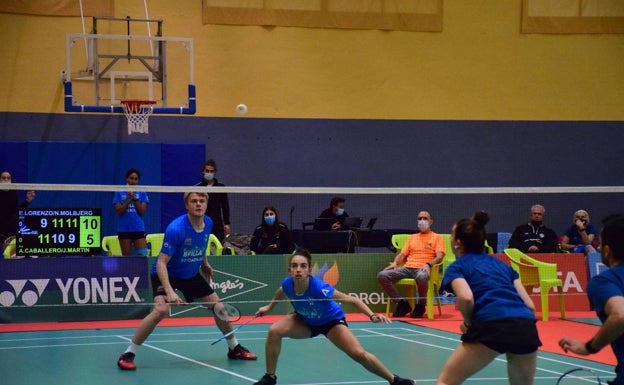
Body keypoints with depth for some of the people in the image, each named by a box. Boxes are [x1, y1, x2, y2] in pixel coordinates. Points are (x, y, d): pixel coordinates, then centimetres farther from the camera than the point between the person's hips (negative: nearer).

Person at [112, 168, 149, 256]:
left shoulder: (142, 194, 7)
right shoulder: (119, 193, 6)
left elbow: (142, 212, -2)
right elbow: (119, 211, -3)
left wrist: (135, 198, -12)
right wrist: (129, 199, -12)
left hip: (139, 230, 0)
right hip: (124, 230, 0)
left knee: (143, 255, -12)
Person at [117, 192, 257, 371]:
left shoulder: (208, 223, -9)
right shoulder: (176, 228, -30)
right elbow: (161, 263, -32)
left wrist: (205, 264, 20)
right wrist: (169, 291, -41)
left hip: (191, 275, 7)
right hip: (167, 274, -7)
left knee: (219, 307, 9)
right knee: (161, 310, -30)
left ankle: (234, 349, 33)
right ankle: (128, 354, -20)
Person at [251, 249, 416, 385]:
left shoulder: (319, 288, -40)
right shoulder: (287, 284, -27)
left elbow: (352, 299, -35)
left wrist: (372, 315, -48)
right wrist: (269, 307, 14)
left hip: (331, 321, -4)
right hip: (305, 321, 4)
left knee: (359, 354, -18)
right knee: (274, 332, -21)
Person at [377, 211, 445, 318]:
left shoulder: (437, 237, 13)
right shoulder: (412, 237, 29)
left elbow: (439, 256, -1)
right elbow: (402, 254, 22)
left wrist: (429, 264, -21)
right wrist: (395, 262, -1)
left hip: (422, 269, -5)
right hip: (407, 268, 5)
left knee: (421, 277, -44)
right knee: (382, 275, -20)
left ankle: (421, 305, -16)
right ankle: (402, 303, -9)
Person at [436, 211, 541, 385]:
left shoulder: (456, 267, 15)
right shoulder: (502, 264, 30)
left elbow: (466, 298, -8)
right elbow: (530, 305, 20)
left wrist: (468, 323, 9)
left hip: (492, 326, -5)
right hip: (527, 327, 5)